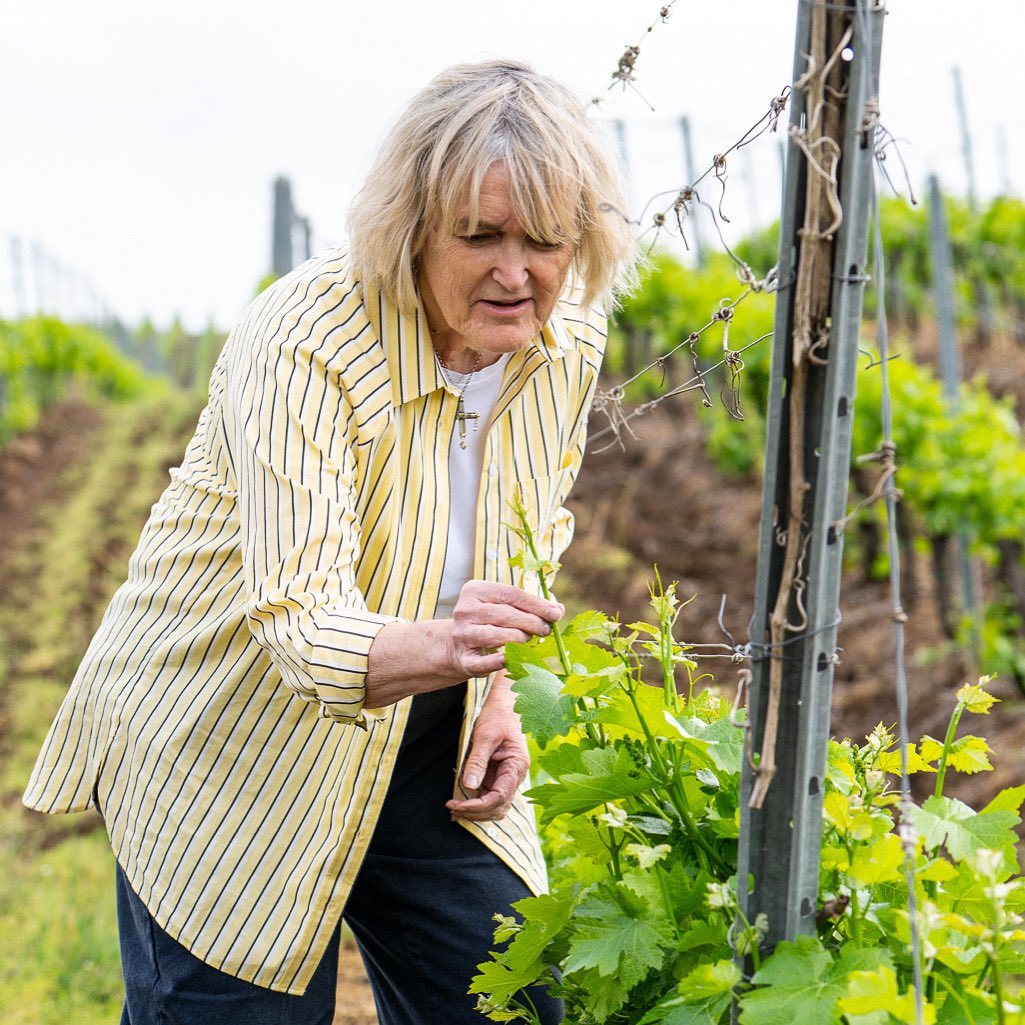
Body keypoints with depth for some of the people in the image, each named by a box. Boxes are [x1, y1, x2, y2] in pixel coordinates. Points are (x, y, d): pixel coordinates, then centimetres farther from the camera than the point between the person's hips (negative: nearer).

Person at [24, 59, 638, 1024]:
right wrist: (439, 647, -54)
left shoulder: (568, 341, -8)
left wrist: (496, 695, -4)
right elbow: (301, 625, -35)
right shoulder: (303, 347, -28)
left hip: (422, 738, 6)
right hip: (233, 740, -5)